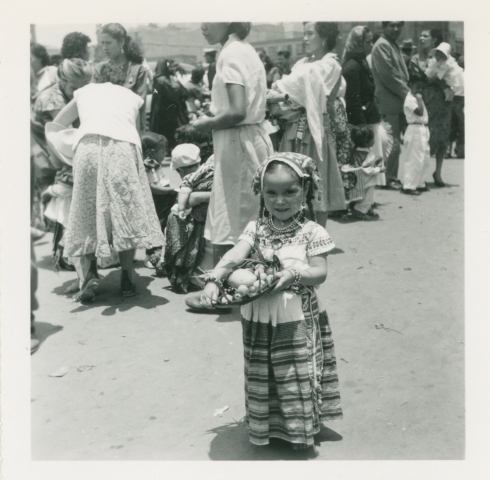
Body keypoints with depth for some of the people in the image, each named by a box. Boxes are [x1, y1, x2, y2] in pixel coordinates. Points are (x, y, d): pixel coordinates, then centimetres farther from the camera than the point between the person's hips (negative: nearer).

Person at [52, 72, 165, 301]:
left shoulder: (84, 92, 32)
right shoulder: (131, 96, 31)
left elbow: (54, 126, 38)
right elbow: (137, 129, 29)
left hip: (88, 143, 1)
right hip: (123, 146, 0)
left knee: (87, 212, 10)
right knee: (126, 210, 6)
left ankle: (90, 272, -4)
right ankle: (127, 278, 5)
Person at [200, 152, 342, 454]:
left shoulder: (312, 232, -7)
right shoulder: (256, 229, 1)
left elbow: (320, 272, -10)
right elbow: (234, 256, -13)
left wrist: (295, 274, -29)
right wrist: (214, 280, -30)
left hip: (298, 319, -3)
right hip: (259, 317, 3)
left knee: (298, 373, 6)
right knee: (262, 374, 15)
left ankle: (300, 428, 24)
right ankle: (267, 426, 33)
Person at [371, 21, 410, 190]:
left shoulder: (394, 44, 21)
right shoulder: (382, 45, -9)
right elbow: (388, 75, -16)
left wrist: (407, 92, 9)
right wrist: (407, 93, -13)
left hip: (400, 100, 9)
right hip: (390, 102, -9)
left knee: (398, 141, 9)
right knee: (394, 143, -7)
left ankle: (392, 177, 15)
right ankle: (389, 179, 0)